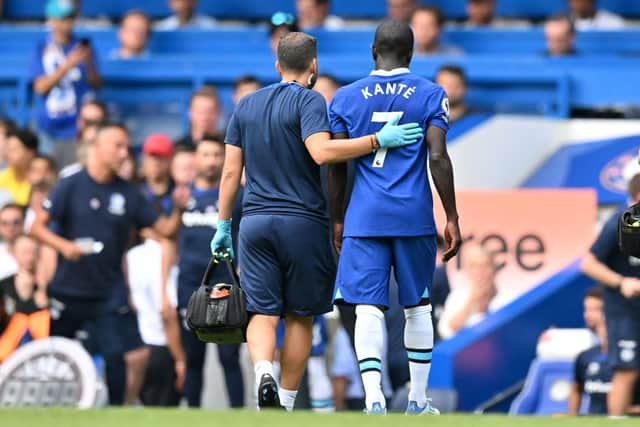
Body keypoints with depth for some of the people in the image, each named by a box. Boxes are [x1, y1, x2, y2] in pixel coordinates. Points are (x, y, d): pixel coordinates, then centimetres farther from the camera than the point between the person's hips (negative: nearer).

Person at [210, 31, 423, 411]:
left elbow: (231, 171, 11)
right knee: (300, 317, 8)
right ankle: (287, 403, 10)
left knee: (263, 313, 1)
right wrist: (379, 140, -22)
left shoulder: (247, 105, 11)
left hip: (254, 222, 4)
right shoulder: (309, 101, -6)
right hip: (303, 221, -4)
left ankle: (264, 375, -26)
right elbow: (321, 151, -23)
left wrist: (223, 225, 17)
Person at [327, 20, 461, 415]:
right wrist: (452, 219, -2)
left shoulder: (346, 98, 6)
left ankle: (374, 399, -20)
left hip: (364, 218, 0)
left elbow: (337, 165, 6)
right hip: (414, 217, 0)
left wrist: (338, 220, 16)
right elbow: (438, 158, -6)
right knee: (418, 306, 13)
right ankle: (418, 400, 18)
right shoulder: (430, 95, 2)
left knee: (369, 308, -4)